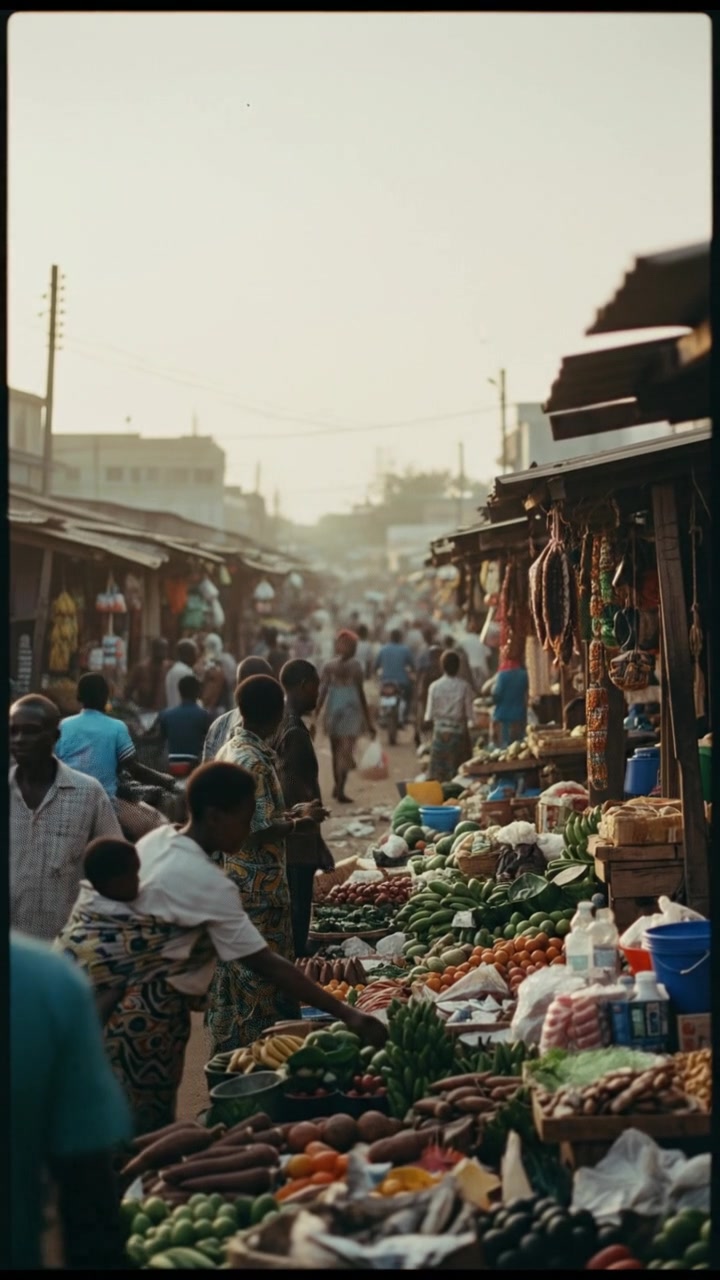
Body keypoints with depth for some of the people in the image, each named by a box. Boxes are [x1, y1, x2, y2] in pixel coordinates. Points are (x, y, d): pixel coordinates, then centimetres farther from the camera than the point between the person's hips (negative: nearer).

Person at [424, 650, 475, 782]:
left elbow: (429, 716, -3)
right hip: (459, 733, -1)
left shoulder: (435, 686, -6)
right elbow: (469, 714, -7)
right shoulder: (464, 686, -8)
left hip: (440, 733, 1)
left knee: (438, 776, 5)